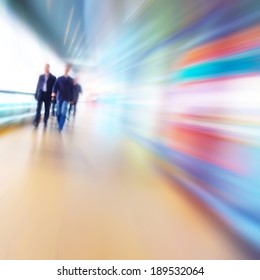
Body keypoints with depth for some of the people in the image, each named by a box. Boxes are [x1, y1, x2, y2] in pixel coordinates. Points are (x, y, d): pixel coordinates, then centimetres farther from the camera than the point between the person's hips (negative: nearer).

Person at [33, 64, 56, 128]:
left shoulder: (53, 78, 3)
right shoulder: (41, 76, 13)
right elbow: (38, 85, 12)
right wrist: (36, 94, 6)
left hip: (48, 95, -2)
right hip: (41, 94, 2)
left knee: (47, 110, 5)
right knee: (38, 109, -6)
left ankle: (45, 123, 14)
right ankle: (36, 122, -6)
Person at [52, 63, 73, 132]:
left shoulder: (71, 80, 8)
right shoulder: (59, 78, 9)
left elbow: (71, 90, 8)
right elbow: (55, 86, -3)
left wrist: (71, 99, 5)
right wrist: (54, 92, -23)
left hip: (66, 98, -2)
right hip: (59, 97, 2)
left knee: (63, 113, -13)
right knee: (58, 112, 5)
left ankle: (60, 127, -13)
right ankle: (59, 125, 20)